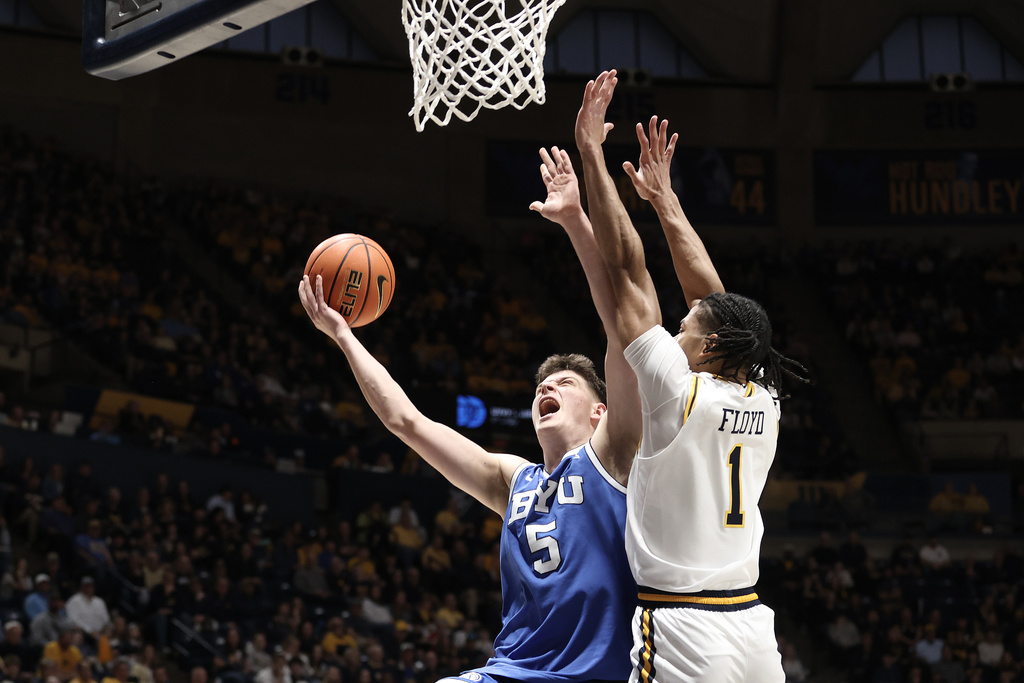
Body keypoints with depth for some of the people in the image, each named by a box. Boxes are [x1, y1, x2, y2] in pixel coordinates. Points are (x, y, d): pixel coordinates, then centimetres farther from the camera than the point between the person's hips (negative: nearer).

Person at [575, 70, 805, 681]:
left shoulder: (681, 391, -8)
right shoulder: (764, 403, 7)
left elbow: (627, 267, -5)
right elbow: (710, 291, 19)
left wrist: (592, 152, 0)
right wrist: (663, 195, 26)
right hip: (752, 626, 7)